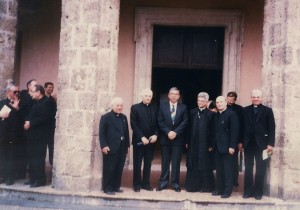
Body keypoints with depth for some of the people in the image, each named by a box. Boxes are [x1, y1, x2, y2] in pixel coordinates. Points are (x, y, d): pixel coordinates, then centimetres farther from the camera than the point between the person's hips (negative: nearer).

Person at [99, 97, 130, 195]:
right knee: (109, 169, 0)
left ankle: (116, 187, 20)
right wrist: (104, 146, -16)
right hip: (110, 148, -6)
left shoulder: (124, 117, 16)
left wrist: (127, 145, 11)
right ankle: (107, 188, 9)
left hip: (122, 148, 6)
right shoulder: (105, 117, -3)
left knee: (119, 169, 9)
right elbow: (102, 133, -8)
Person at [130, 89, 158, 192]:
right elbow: (134, 124, -8)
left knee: (148, 163, 8)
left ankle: (146, 183, 17)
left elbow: (157, 124, 9)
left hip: (151, 140, 3)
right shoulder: (135, 107, -1)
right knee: (137, 163, 4)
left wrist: (155, 135, -9)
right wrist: (142, 137, -15)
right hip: (139, 140, -3)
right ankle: (137, 184, 13)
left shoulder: (154, 109, 10)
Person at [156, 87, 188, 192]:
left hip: (178, 138, 0)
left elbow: (185, 122, -3)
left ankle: (175, 183, 12)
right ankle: (163, 182, 14)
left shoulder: (183, 107, 5)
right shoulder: (162, 106, 5)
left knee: (176, 162, 4)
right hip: (165, 138, 0)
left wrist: (175, 132, -14)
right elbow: (160, 121, -2)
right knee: (165, 162, 6)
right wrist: (168, 132, -14)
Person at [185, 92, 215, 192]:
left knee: (204, 165, 4)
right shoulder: (192, 112, 8)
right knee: (192, 165, 8)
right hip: (193, 143, 3)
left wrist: (210, 145, -8)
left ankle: (206, 186, 15)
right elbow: (189, 128, 8)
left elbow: (211, 130, -4)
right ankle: (193, 185, 18)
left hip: (204, 144, -3)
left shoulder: (210, 114, -2)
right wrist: (187, 142, 4)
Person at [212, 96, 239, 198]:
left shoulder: (231, 114, -7)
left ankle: (227, 190, 8)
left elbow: (234, 131, -12)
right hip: (217, 147, 6)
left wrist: (232, 146, -17)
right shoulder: (216, 115, 15)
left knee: (228, 170, 0)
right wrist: (212, 145, 9)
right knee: (219, 169, 10)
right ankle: (219, 188, 18)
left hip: (227, 147, -6)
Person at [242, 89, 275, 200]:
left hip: (261, 144, -1)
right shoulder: (245, 110, 8)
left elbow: (271, 128, -2)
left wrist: (270, 144, -9)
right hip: (248, 144, 2)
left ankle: (258, 192, 15)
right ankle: (248, 191, 15)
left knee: (260, 169, 6)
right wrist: (240, 141, 0)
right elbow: (242, 126, 5)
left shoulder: (267, 110, 3)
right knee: (248, 169, 7)